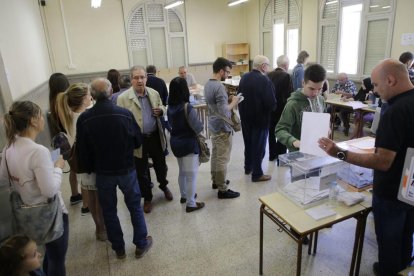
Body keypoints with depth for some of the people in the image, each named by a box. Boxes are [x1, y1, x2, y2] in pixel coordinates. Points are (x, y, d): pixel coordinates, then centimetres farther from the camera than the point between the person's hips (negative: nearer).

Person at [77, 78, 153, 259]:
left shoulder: (84, 119, -14)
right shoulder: (125, 114, -16)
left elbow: (82, 151, -6)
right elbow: (138, 141, -5)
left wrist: (89, 169, 10)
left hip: (102, 172, 1)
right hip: (126, 169, -1)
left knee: (109, 211, 18)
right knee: (135, 206, 17)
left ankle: (119, 249, 32)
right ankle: (141, 244, 28)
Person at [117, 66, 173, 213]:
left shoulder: (154, 93, 1)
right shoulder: (123, 98, -11)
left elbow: (162, 107, 16)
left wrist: (161, 110, -9)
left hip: (155, 137, 3)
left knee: (161, 165, 19)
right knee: (142, 171, 11)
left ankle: (164, 186, 48)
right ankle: (147, 198, 32)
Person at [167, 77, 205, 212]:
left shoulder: (170, 107, -1)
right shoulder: (187, 108, -23)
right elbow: (198, 128, -18)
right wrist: (200, 123, 1)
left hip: (175, 142, 8)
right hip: (188, 144, -8)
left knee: (182, 171, 24)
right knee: (191, 175, 4)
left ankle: (184, 195, 41)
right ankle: (191, 204, 15)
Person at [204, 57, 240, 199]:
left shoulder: (208, 84, 7)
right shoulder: (219, 87, -23)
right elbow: (224, 111, -27)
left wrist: (228, 99, 8)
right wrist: (233, 103, -11)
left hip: (213, 126, 10)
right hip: (222, 128, -10)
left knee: (215, 155, 20)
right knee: (222, 159, -1)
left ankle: (215, 181, 35)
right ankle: (222, 190, 9)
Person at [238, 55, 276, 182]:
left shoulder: (244, 77, 0)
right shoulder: (264, 80, -20)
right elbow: (271, 103, -21)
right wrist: (272, 108, -1)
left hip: (245, 117, 7)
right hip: (260, 118, -7)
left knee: (248, 142, 21)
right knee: (258, 146, 5)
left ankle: (248, 167, 36)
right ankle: (257, 174, 15)